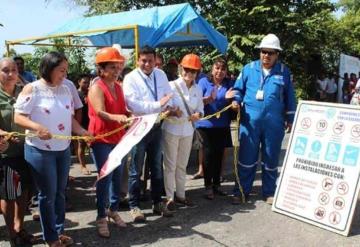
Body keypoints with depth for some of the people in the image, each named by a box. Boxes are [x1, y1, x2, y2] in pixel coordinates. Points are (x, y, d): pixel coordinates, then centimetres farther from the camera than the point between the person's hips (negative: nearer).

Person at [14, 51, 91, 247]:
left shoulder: (65, 90, 7)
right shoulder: (32, 89, -10)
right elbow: (18, 117, -13)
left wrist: (83, 132, -4)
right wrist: (37, 127, -30)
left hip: (63, 149, 6)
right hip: (40, 150, -5)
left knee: (60, 192, 15)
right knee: (47, 194, 6)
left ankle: (59, 231, 31)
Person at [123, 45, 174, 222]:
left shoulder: (161, 75, 6)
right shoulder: (131, 78, -12)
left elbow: (169, 94, 11)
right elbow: (134, 105, -23)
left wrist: (169, 106, -11)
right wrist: (158, 105, -25)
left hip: (156, 127, 6)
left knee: (157, 167, 16)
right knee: (136, 170, 4)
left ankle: (157, 203, 30)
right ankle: (134, 206, 18)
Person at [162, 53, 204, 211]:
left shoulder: (198, 89, 6)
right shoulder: (172, 86, -8)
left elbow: (200, 109, 9)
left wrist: (198, 115, -12)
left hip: (188, 130, 5)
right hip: (171, 129, -5)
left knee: (182, 165, 15)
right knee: (170, 165, 3)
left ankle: (180, 195, 27)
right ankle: (170, 197, 12)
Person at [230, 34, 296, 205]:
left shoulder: (284, 71, 5)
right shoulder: (249, 68, 5)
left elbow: (289, 97, 10)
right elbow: (238, 88, 11)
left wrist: (290, 119, 10)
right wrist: (236, 100, -9)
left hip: (274, 123, 0)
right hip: (250, 121, 0)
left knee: (270, 159, 10)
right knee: (246, 158, 5)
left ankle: (269, 193, 24)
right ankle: (241, 192, 16)